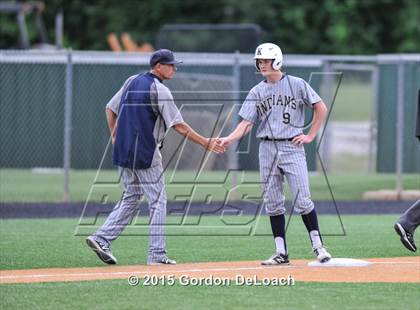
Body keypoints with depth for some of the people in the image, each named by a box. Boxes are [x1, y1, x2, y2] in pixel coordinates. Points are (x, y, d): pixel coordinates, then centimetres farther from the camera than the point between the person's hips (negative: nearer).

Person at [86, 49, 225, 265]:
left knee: (130, 199, 16)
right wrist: (205, 143, -8)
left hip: (123, 151, 8)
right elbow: (179, 126, -14)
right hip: (145, 154, -8)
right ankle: (157, 254, 0)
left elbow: (110, 109, 17)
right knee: (157, 202, 1)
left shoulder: (131, 81, 11)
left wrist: (115, 137, 19)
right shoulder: (159, 90, -13)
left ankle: (101, 239, 3)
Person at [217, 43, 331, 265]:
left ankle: (318, 245, 2)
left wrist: (310, 136, -3)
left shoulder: (296, 85, -1)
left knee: (302, 200, -9)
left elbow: (321, 108, 3)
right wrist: (229, 138, -16)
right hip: (267, 149, 4)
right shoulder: (256, 92, 8)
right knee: (272, 203, 3)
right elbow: (246, 123, 2)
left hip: (292, 147, -4)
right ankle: (281, 252, 8)